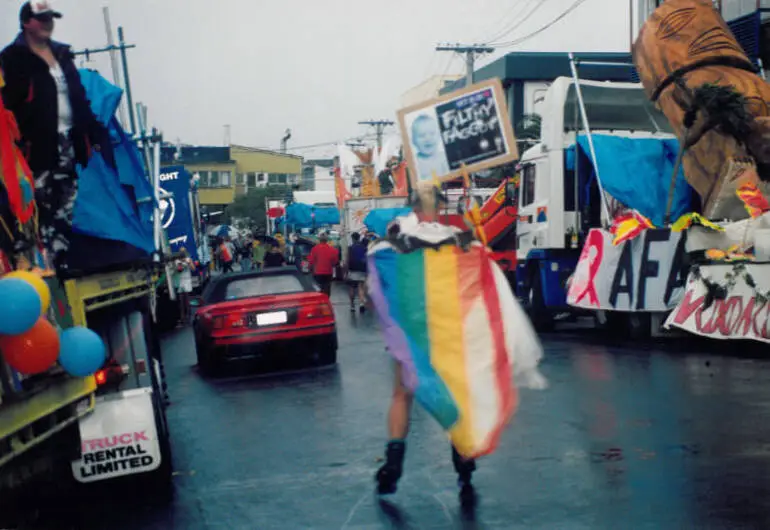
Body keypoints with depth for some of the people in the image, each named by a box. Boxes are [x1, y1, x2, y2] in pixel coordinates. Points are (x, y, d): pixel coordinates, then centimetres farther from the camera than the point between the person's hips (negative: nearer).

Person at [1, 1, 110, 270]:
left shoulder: (62, 53, 18)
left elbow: (79, 97, 19)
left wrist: (94, 133, 13)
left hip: (70, 139, 6)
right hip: (41, 142, -6)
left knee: (69, 204, 6)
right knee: (46, 205, -7)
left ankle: (67, 259, 12)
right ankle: (54, 262, -4)